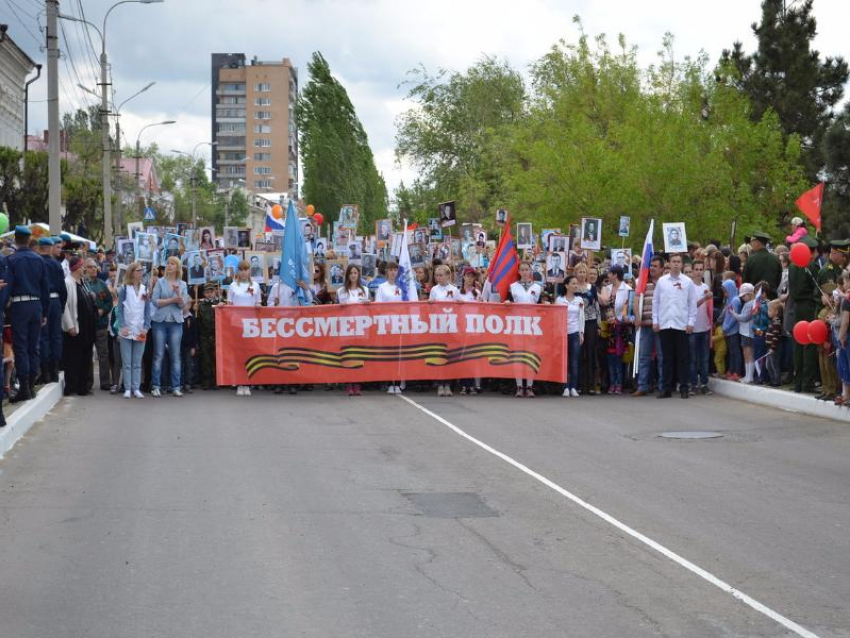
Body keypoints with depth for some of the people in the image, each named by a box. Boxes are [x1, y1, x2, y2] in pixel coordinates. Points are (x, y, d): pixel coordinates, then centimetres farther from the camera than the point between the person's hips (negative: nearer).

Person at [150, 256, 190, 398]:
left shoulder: (182, 285, 9)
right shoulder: (160, 282, 4)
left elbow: (183, 304, 0)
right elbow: (155, 301, -6)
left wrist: (178, 294, -16)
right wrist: (172, 300, -9)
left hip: (176, 322, 1)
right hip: (160, 321, -1)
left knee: (175, 355, 0)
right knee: (158, 355, -1)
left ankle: (176, 387, 2)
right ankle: (155, 386, 3)